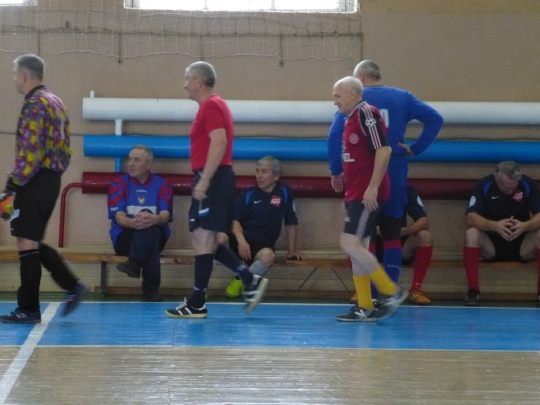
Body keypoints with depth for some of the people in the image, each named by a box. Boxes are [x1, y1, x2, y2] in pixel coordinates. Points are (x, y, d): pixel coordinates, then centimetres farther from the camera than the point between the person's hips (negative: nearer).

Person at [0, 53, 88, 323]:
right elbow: (63, 147, 18)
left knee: (27, 244, -4)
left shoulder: (34, 104, -13)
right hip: (52, 179, 9)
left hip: (35, 181, -9)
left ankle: (28, 310, -1)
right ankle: (72, 286, 12)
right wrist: (55, 172, 17)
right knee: (33, 243, 16)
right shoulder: (54, 102, 17)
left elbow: (29, 152, -20)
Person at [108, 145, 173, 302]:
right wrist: (132, 222, -36)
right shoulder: (119, 184, 5)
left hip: (156, 237, 1)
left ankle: (135, 263, -57)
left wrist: (154, 219, -38)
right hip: (125, 238, -1)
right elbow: (119, 217, -10)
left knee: (148, 224, -34)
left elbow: (165, 215, -11)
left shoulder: (162, 185, 6)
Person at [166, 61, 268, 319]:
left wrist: (203, 181, -25)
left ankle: (196, 304, -4)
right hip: (214, 180, 11)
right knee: (206, 241, 12)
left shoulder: (211, 106, -11)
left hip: (211, 180, -11)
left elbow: (219, 143, -22)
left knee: (203, 240, -7)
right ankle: (251, 281, 10)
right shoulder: (213, 106, 20)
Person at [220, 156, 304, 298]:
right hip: (241, 239, 0)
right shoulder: (248, 194, 5)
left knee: (268, 255, -39)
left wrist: (291, 250, 14)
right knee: (219, 237, -35)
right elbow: (235, 221, 0)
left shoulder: (285, 193, 5)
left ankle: (240, 281, -9)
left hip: (262, 244, 0)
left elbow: (291, 223, 13)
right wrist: (241, 240, -19)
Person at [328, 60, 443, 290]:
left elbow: (334, 135, -9)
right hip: (395, 172, 2)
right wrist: (416, 148, 0)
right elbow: (435, 119, -1)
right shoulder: (402, 97, 8)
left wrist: (336, 170, -3)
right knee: (392, 233, 9)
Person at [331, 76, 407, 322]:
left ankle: (390, 291, -6)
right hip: (355, 195, 10)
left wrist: (372, 187, -23)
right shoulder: (351, 119, 17)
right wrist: (348, 197, 24)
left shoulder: (366, 113, -12)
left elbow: (383, 150, -19)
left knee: (350, 244, -14)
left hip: (368, 195, -10)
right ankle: (365, 307, 11)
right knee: (356, 249, 8)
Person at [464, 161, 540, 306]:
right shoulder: (484, 185, -12)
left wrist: (525, 226, -39)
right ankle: (473, 290, -29)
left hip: (522, 245, 1)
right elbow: (471, 218, -21)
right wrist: (495, 225, -39)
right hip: (491, 245, 0)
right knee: (471, 233, -31)